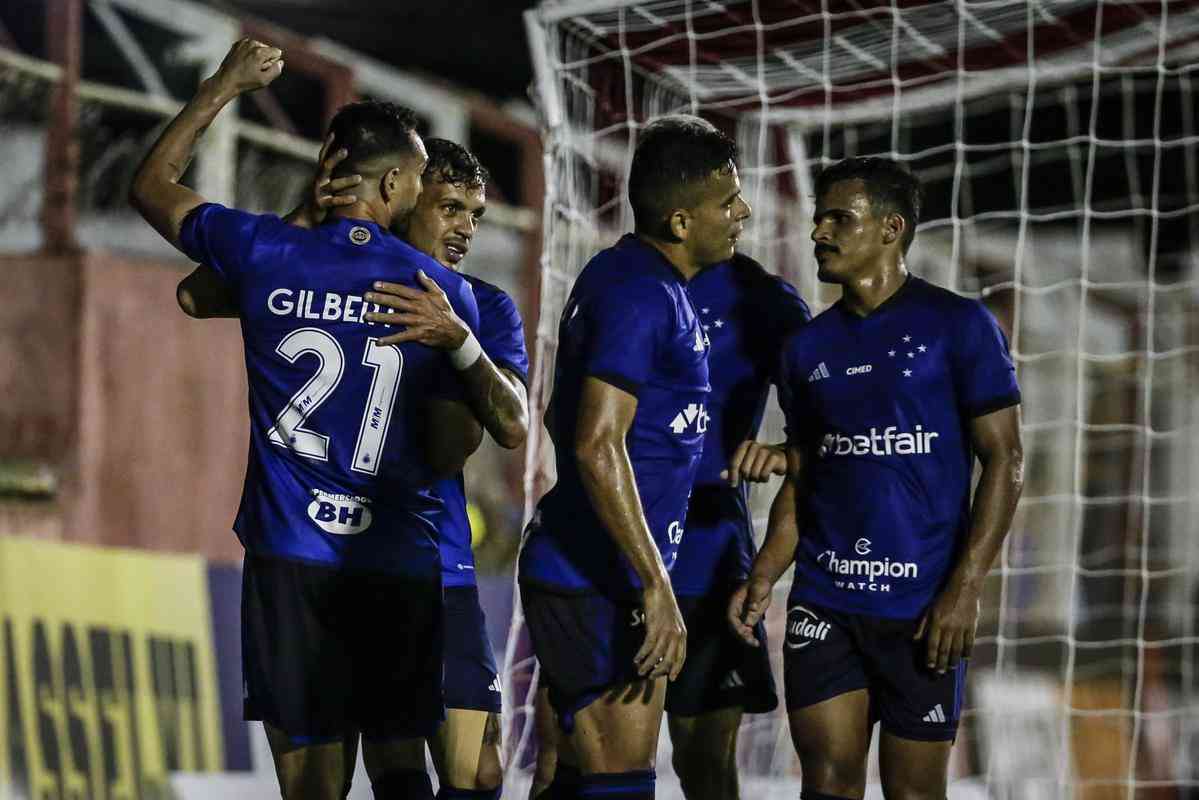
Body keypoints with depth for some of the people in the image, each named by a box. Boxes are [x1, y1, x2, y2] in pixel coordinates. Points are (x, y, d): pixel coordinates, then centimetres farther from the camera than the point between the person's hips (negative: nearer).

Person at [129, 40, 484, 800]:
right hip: (401, 561, 0)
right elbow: (452, 450, 2)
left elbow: (152, 186, 17)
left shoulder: (265, 253, -1)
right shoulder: (447, 292, -1)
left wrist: (224, 85, 25)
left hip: (291, 557, 0)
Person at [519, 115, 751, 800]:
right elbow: (599, 446, -25)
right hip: (601, 583, -10)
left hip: (575, 573, 10)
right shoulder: (640, 295, -17)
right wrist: (656, 586, -25)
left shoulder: (621, 276, 15)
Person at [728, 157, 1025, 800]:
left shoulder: (957, 326, -2)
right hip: (824, 600, 4)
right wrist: (763, 577, 1)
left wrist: (965, 589, -13)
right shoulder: (807, 348, 13)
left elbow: (1003, 460, -5)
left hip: (923, 605, -4)